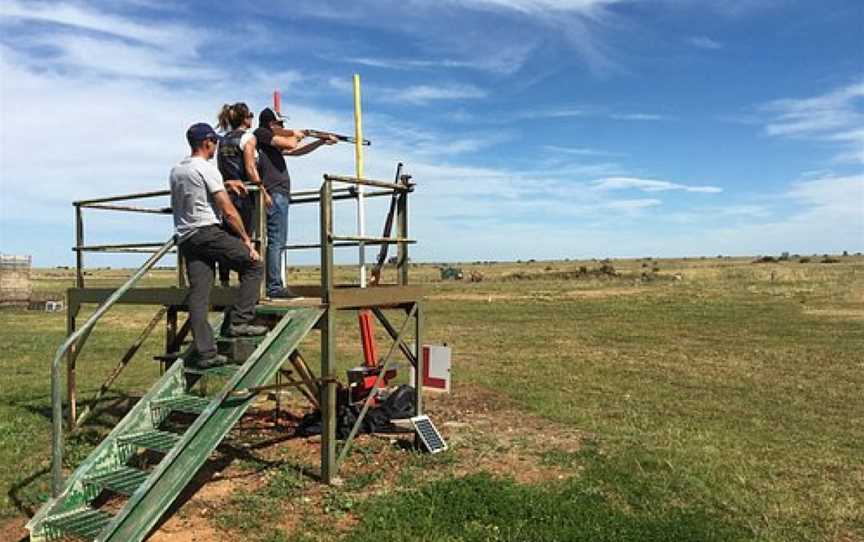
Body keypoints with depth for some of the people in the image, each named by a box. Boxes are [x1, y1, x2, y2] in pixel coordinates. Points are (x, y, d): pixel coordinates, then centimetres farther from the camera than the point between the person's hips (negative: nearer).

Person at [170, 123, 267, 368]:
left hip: (185, 239, 8)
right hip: (208, 232, -8)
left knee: (198, 297, 4)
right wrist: (246, 240, -4)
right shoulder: (206, 169, -6)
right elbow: (229, 211, -10)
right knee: (254, 265, 3)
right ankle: (239, 322, -2)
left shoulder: (175, 171, 20)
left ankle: (206, 353, 3)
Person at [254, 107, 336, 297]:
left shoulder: (274, 142, 23)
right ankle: (275, 286, -9)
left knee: (276, 241, 10)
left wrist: (321, 141, 24)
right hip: (275, 193, -10)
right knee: (276, 241, -10)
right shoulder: (261, 133, -3)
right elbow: (290, 144, -12)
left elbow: (295, 151, 27)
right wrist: (296, 135, 10)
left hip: (278, 194, 10)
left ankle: (273, 285, 13)